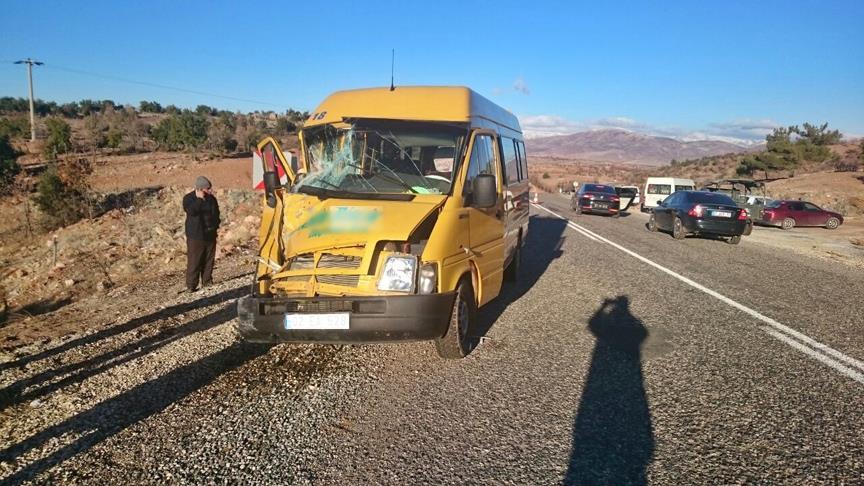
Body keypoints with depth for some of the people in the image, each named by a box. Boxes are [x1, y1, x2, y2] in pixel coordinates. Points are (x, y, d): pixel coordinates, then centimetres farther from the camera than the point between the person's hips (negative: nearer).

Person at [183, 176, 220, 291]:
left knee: (209, 260, 9)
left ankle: (207, 281, 20)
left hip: (210, 234, 5)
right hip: (195, 235, -5)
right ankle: (191, 285, 1)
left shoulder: (211, 198, 9)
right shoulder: (188, 198, -5)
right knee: (194, 260, -5)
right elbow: (192, 211, -23)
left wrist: (215, 226, 9)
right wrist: (199, 199, -21)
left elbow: (216, 213, 20)